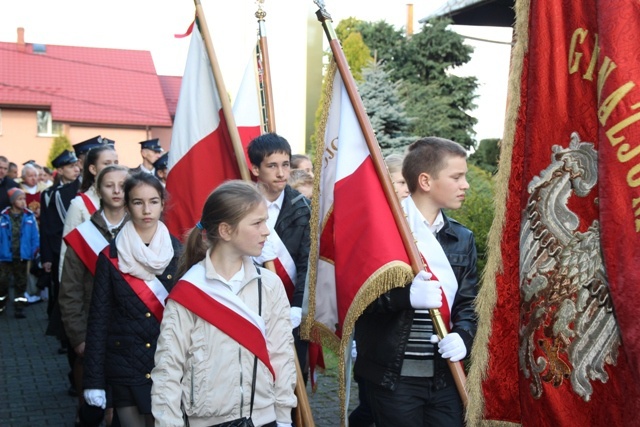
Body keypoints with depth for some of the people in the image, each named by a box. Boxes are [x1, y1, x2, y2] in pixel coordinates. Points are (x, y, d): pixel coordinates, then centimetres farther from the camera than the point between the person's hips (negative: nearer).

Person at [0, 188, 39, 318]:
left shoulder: (29, 216, -4)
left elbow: (35, 236, -1)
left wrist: (35, 251, -7)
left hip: (22, 256, 1)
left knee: (20, 283, 10)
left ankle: (19, 308, 16)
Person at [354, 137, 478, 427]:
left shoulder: (463, 239, 12)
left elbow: (469, 301, 12)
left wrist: (463, 335, -8)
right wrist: (405, 295, -25)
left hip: (445, 376, 5)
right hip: (392, 376, -5)